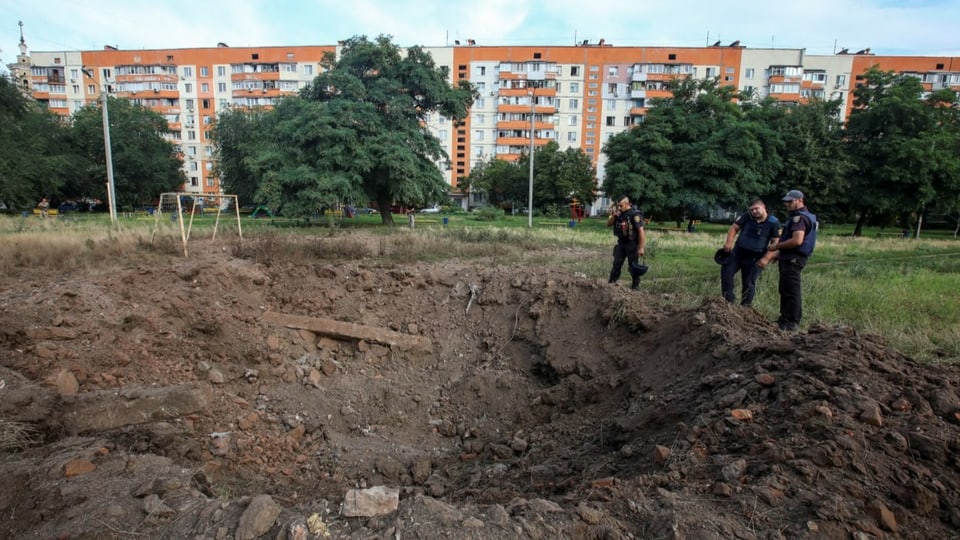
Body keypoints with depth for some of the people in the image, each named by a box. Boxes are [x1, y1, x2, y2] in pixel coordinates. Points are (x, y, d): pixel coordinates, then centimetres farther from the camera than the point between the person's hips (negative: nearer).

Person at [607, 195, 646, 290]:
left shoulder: (635, 214, -18)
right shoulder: (618, 213, 4)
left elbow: (641, 231, -20)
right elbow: (608, 224, 10)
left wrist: (641, 247, -22)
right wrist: (613, 215, -10)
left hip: (632, 244, -6)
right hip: (621, 243, 6)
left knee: (633, 266, 2)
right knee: (616, 264, 8)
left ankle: (635, 286, 13)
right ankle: (610, 284, 13)